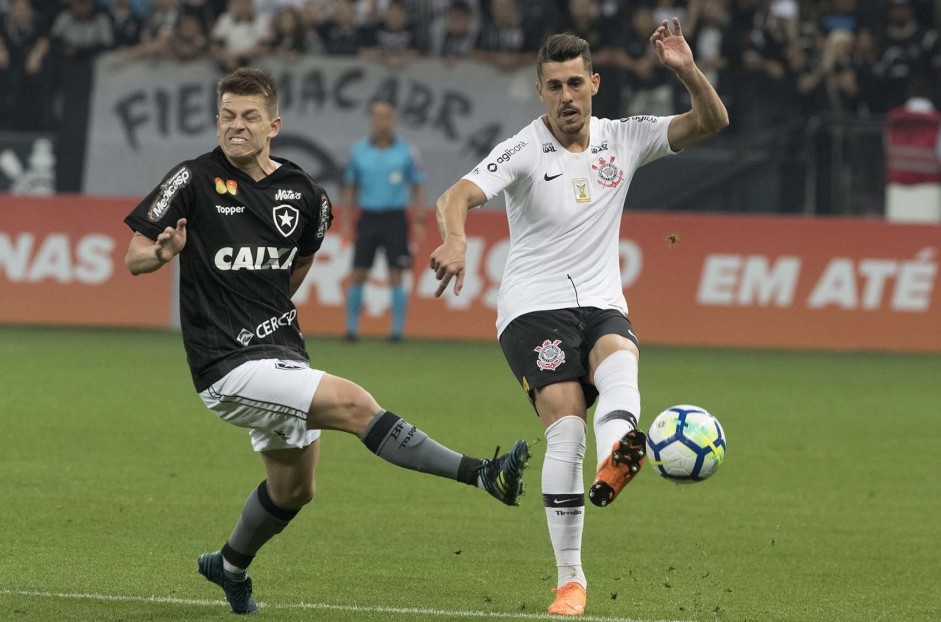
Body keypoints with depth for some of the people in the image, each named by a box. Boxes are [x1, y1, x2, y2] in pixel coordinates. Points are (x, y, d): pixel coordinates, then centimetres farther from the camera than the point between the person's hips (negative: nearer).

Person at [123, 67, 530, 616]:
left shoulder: (302, 193, 5)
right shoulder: (195, 180, -9)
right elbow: (134, 259, -8)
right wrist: (163, 252, -28)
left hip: (283, 352, 7)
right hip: (230, 365, -7)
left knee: (294, 490, 19)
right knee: (354, 403, -22)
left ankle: (230, 567, 46)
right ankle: (483, 474, -28)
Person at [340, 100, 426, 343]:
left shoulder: (407, 152, 1)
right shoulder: (358, 151, 6)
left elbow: (418, 188, 5)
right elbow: (350, 188, 11)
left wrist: (419, 222, -3)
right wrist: (346, 222, 5)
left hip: (395, 220, -2)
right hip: (368, 219, 2)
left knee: (396, 277, -4)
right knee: (358, 275, -1)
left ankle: (398, 329, 3)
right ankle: (352, 327, 8)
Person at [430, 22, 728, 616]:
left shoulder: (625, 139, 7)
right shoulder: (525, 150, -6)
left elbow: (712, 121, 4)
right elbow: (458, 195, -21)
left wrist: (688, 69, -16)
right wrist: (455, 238, -44)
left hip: (602, 305, 3)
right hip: (534, 306, -3)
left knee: (620, 364, -33)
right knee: (566, 425, -21)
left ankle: (615, 462, -67)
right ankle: (571, 579, -15)